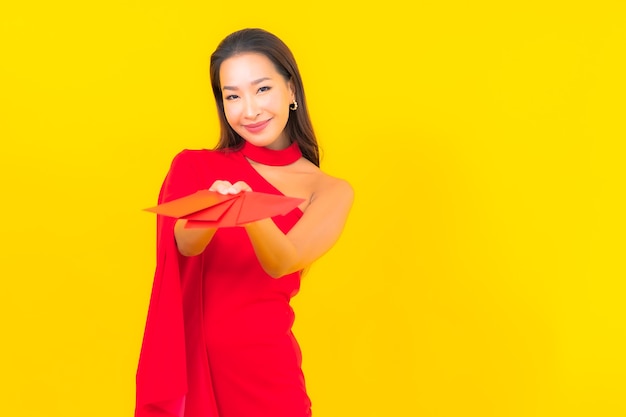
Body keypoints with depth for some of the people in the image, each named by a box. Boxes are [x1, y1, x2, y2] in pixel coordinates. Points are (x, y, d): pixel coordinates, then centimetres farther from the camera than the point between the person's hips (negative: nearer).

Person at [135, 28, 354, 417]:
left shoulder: (330, 192, -3)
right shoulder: (195, 168, 1)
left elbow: (282, 262, -19)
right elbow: (185, 243, -15)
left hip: (263, 369, -1)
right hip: (187, 360, 1)